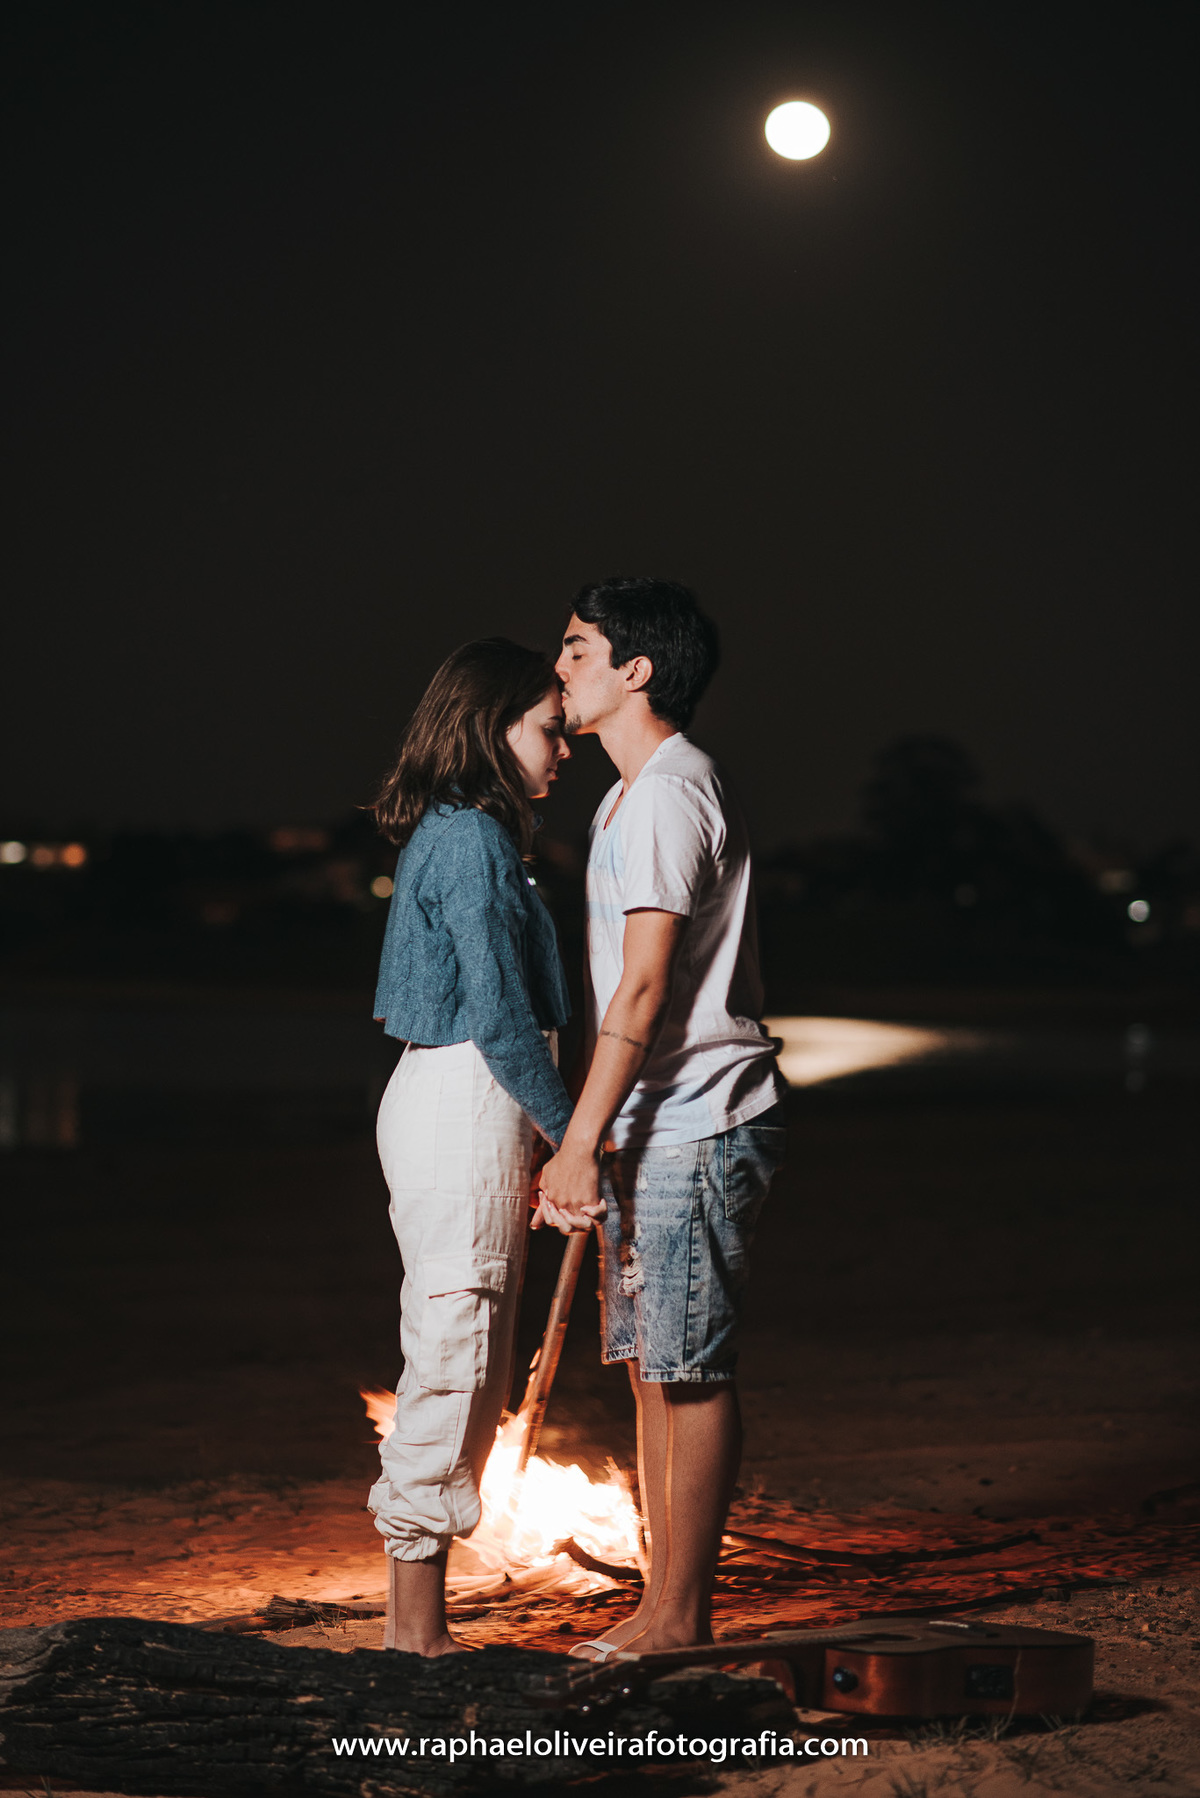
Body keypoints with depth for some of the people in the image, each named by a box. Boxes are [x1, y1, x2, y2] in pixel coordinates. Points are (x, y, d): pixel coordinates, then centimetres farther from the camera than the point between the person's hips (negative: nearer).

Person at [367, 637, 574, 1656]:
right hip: (467, 1109, -10)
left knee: (462, 1369, 12)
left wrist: (541, 1143, 21)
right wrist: (571, 1133, -12)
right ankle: (417, 1626, 1)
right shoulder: (475, 839, -14)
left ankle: (417, 1617, 18)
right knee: (455, 1360, -5)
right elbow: (501, 1016, -19)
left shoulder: (448, 835, 16)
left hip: (442, 1104, 10)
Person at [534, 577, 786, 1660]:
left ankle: (681, 1620, 1)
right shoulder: (634, 795, 18)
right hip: (656, 1128, 10)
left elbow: (644, 992, -20)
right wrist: (595, 1142, 20)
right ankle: (664, 1608, 18)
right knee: (651, 1365, 12)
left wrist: (579, 1144, -20)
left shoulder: (667, 795, -14)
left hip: (697, 1130, -10)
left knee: (690, 1372, -5)